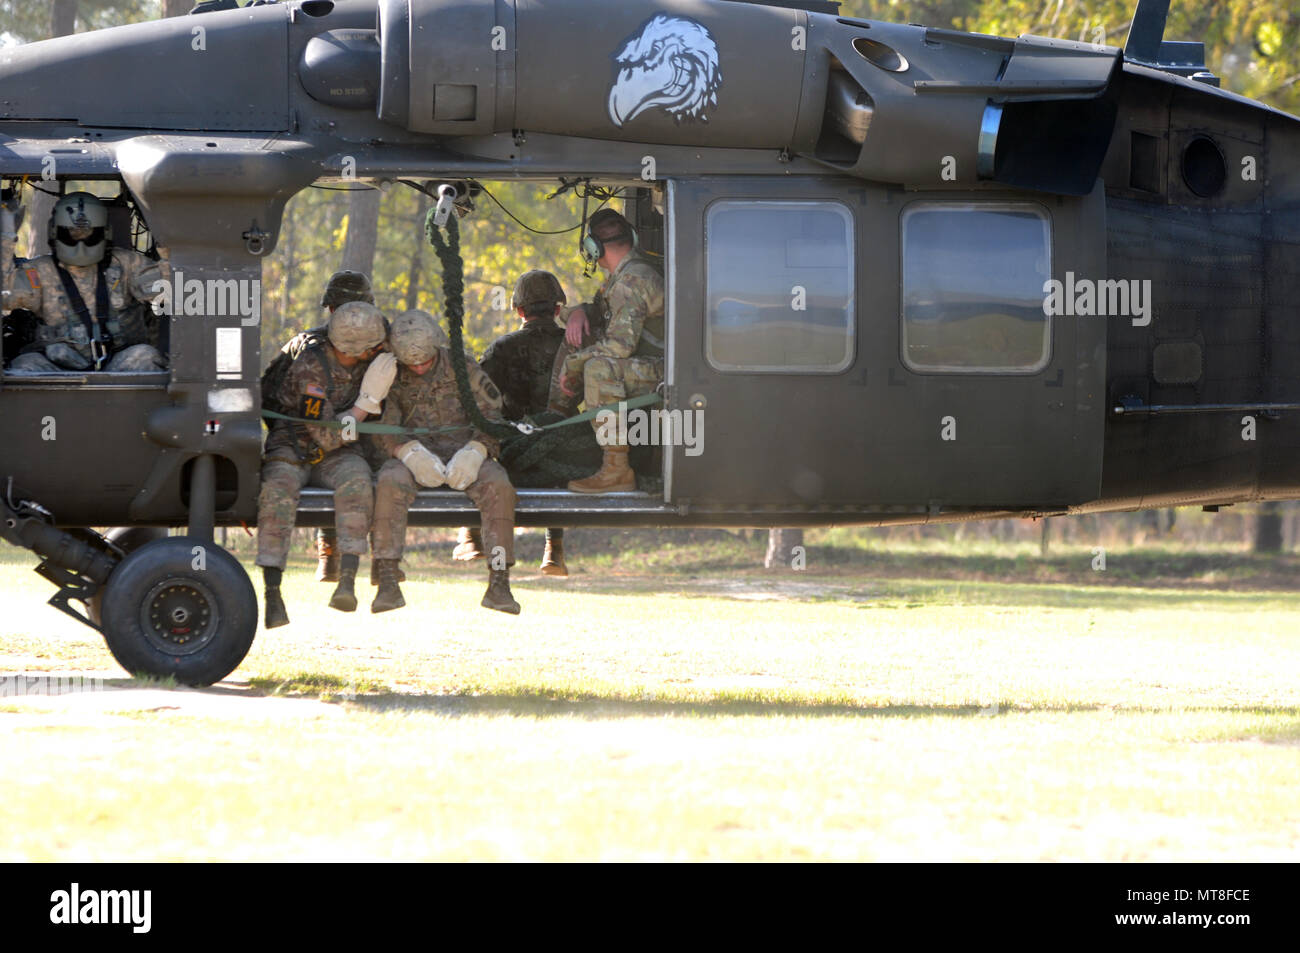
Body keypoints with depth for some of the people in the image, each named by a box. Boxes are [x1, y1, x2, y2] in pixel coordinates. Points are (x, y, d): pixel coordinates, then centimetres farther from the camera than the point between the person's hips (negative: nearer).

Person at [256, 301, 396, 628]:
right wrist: (368, 401, -26)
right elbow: (327, 436, -23)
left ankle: (347, 582, -40)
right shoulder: (310, 368, -23)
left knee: (357, 484, -32)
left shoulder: (368, 361, -4)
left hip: (337, 454, 4)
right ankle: (272, 594, -37)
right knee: (278, 492, -36)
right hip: (291, 449, -4)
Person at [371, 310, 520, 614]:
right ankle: (387, 583, -36)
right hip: (415, 453, 0)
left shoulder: (463, 369, 5)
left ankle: (499, 583, -30)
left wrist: (474, 452, -21)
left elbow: (492, 417, 0)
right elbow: (382, 428, -3)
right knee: (390, 482, -34)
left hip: (464, 452, 0)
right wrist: (410, 452, -24)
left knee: (498, 485, -31)